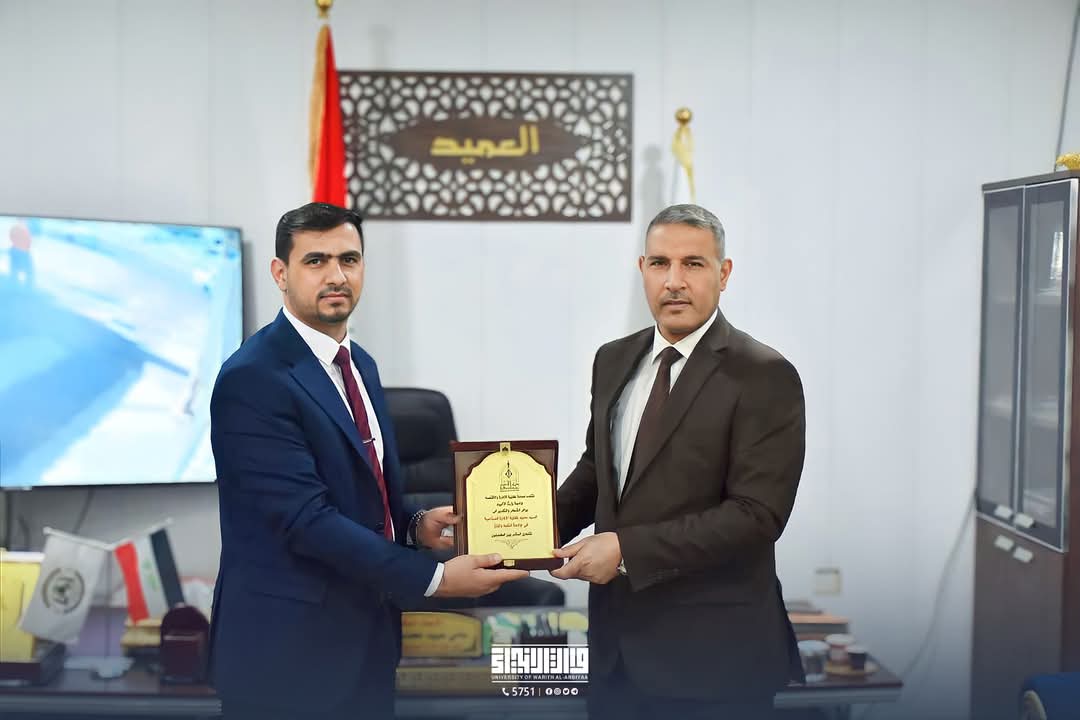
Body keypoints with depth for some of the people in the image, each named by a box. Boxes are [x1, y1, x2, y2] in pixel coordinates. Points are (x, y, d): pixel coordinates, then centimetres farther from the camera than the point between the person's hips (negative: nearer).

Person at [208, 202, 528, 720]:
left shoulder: (360, 365, 11)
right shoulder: (253, 378, -17)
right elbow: (308, 518, -23)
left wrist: (414, 524, -2)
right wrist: (434, 577, -22)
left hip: (365, 637, 8)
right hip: (289, 648, -8)